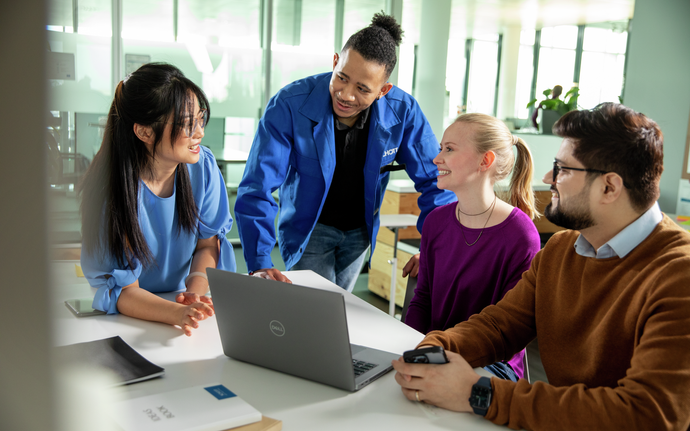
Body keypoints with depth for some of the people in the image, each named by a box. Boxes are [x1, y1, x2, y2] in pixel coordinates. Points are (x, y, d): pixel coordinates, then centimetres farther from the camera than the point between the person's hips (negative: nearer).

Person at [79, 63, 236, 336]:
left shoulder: (203, 165, -9)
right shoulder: (109, 189, -20)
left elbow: (208, 243, 1)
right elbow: (122, 290, -18)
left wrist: (196, 292, -17)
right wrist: (179, 314, -35)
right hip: (131, 318, -2)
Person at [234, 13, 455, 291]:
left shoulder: (403, 112, -20)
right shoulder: (289, 105, -28)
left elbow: (435, 180, -10)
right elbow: (256, 189, -29)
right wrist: (259, 265, -38)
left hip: (360, 230, 3)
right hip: (307, 229, -3)